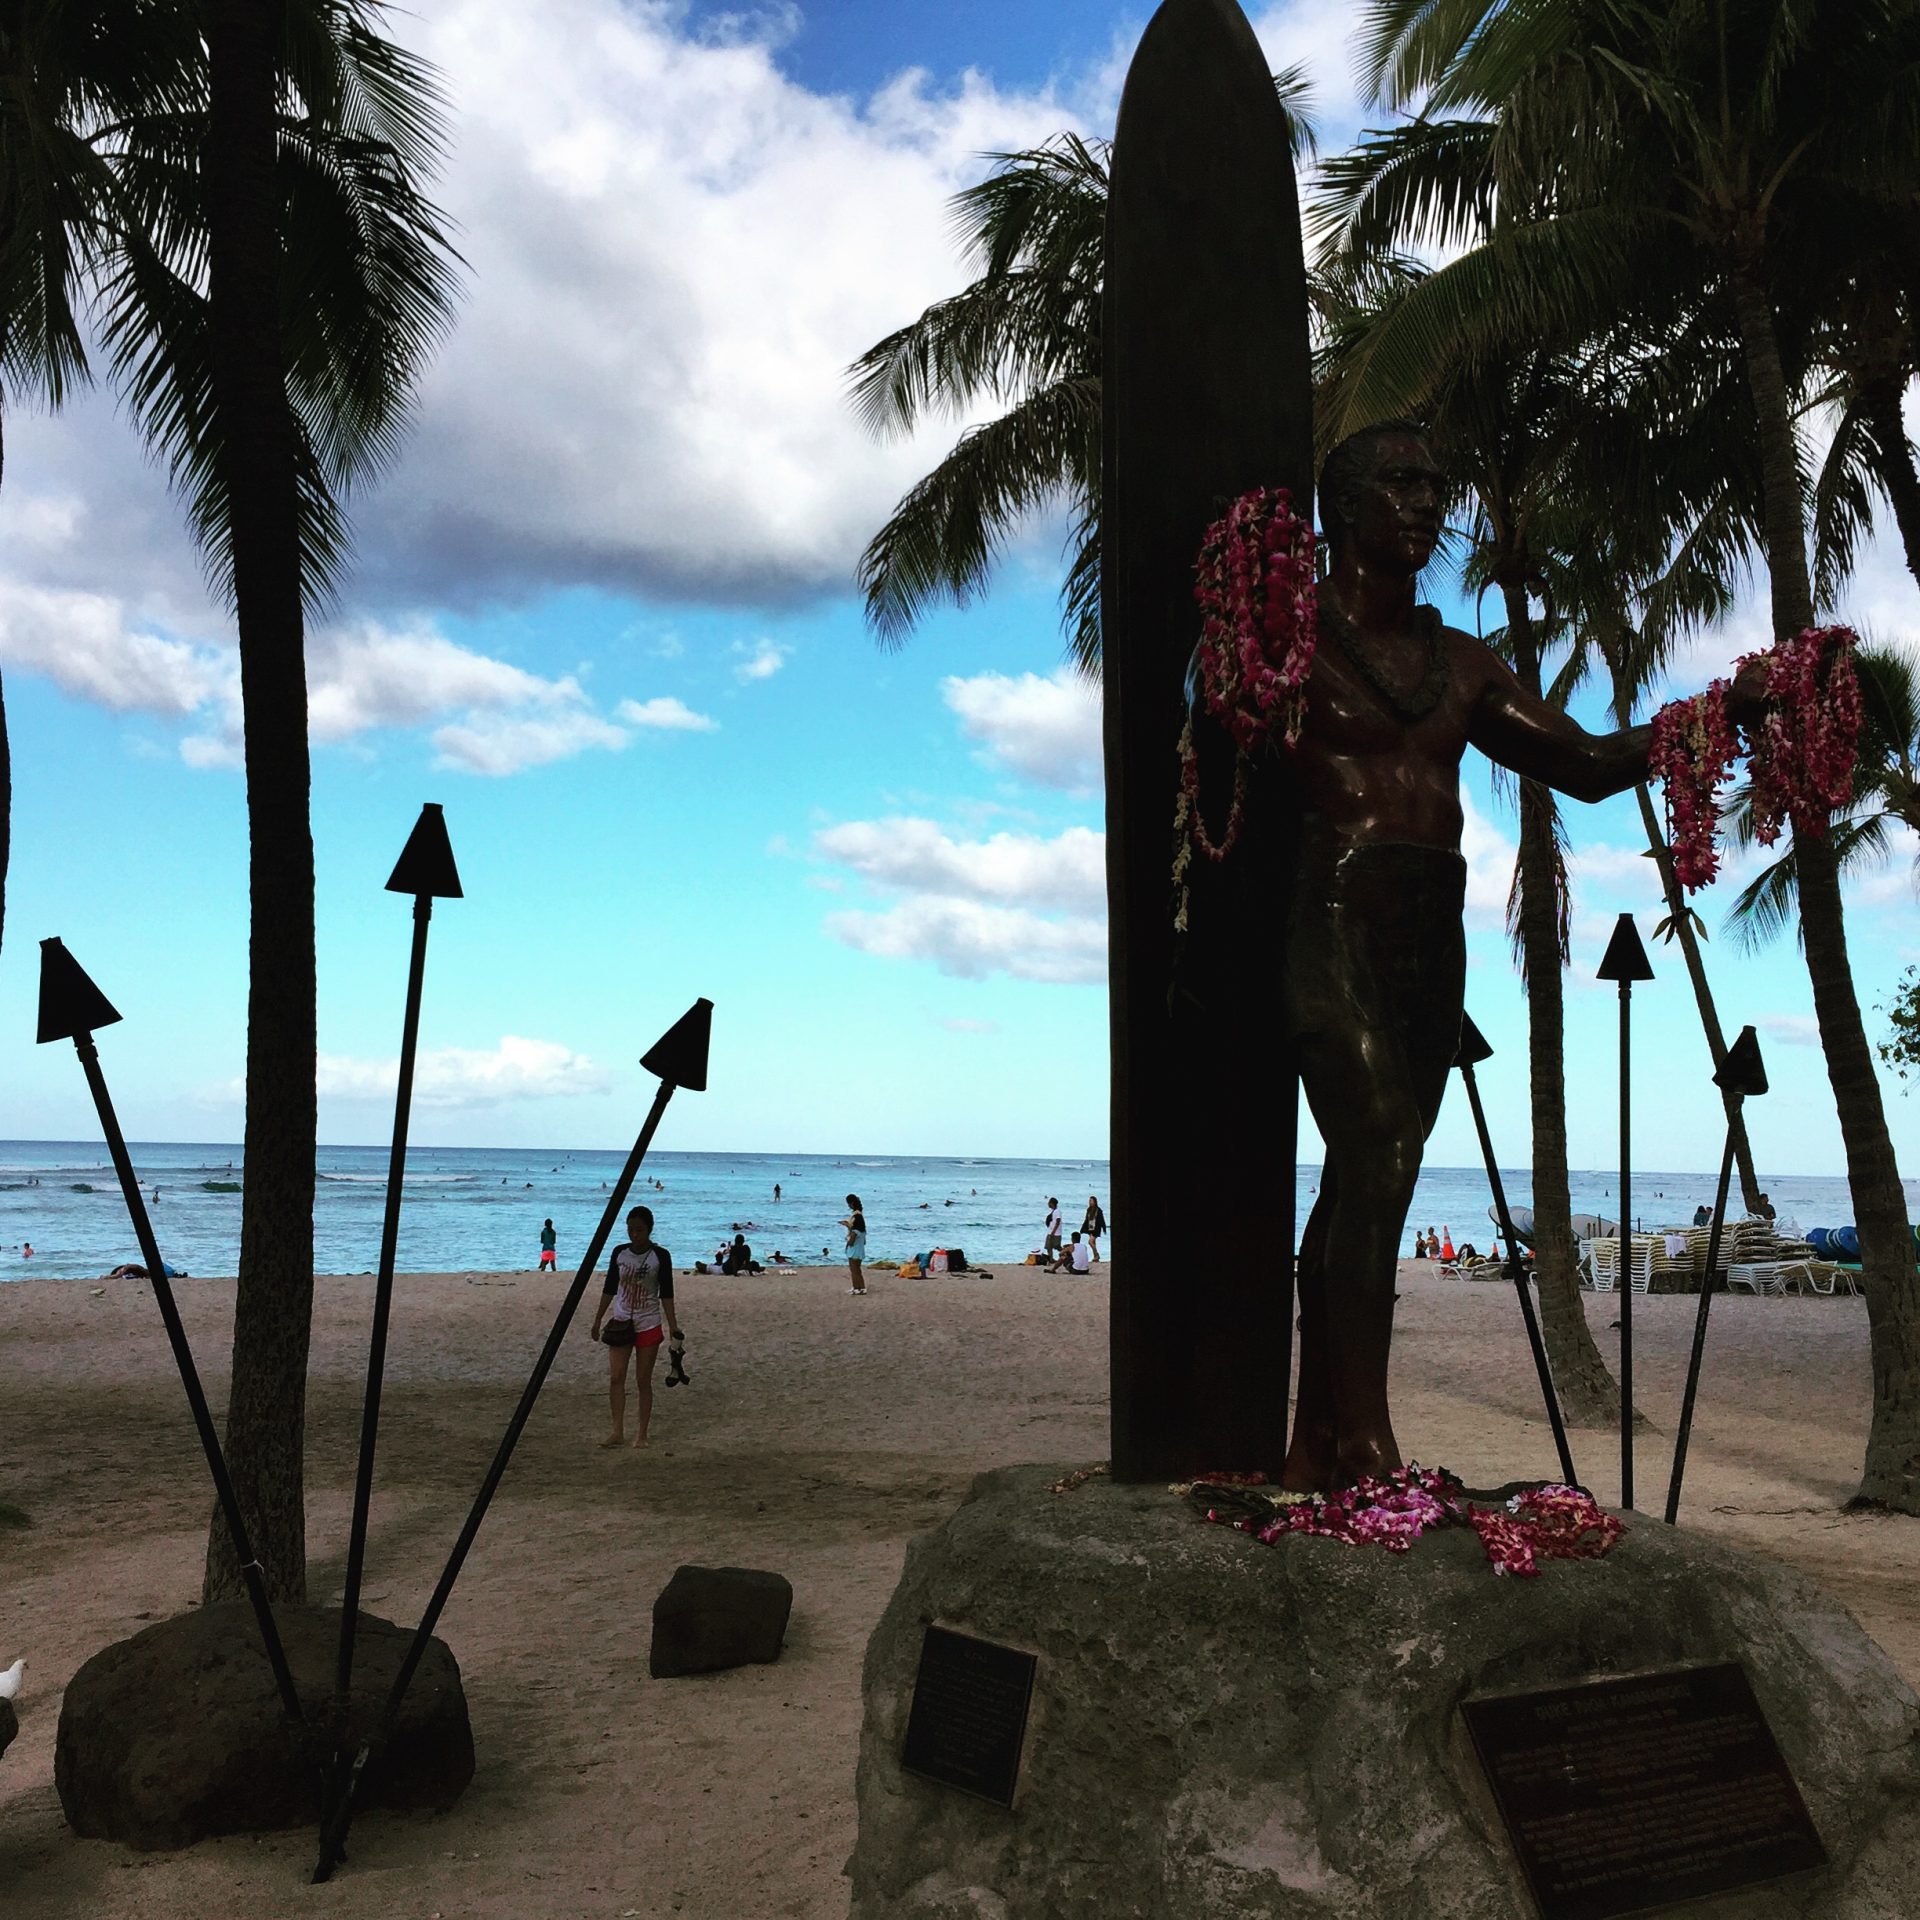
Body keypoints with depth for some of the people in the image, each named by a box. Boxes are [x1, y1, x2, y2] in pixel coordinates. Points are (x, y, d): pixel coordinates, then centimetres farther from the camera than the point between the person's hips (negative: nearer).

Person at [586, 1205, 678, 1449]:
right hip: (621, 1322, 3)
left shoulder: (660, 1256, -7)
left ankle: (642, 1434, 9)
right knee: (616, 1377, -5)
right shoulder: (620, 1253, 2)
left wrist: (673, 1326, -10)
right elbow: (609, 1288, 10)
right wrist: (597, 1320, 11)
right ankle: (618, 1431, 0)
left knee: (643, 1380, 1)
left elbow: (666, 1294, -5)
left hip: (648, 1325, -3)